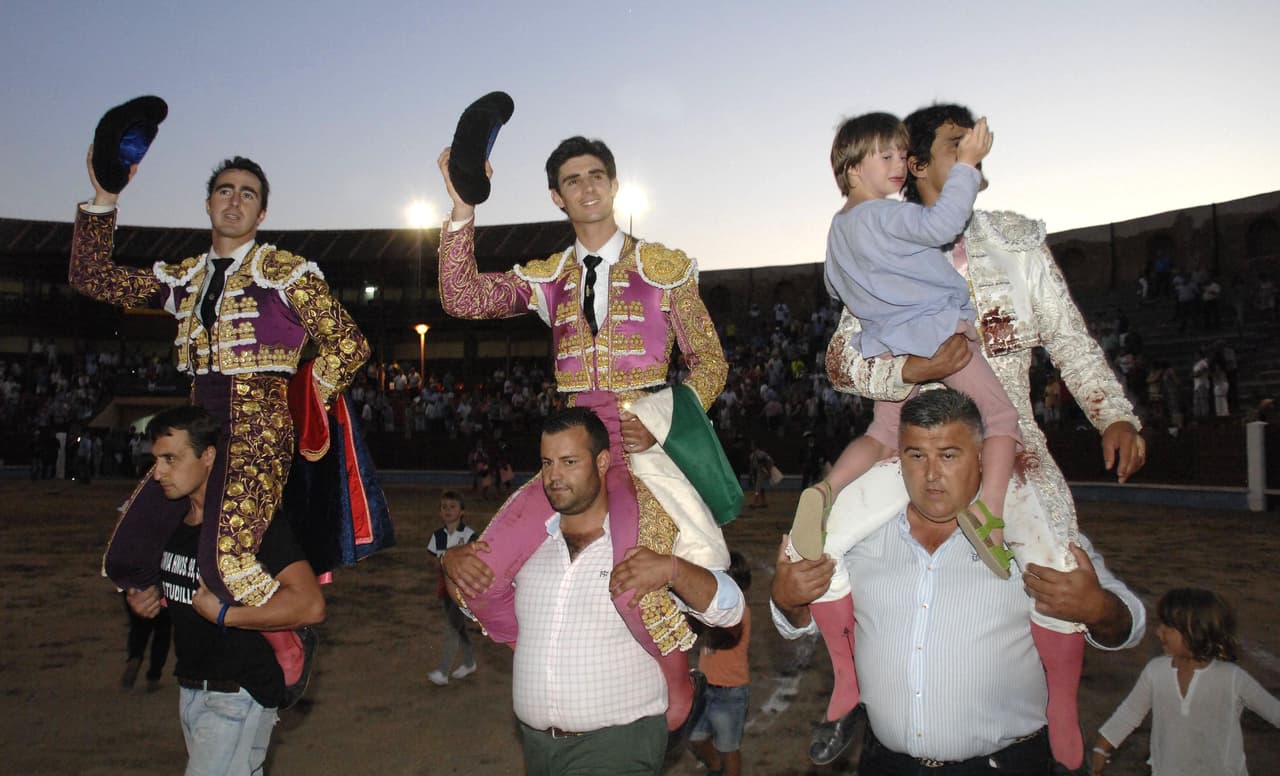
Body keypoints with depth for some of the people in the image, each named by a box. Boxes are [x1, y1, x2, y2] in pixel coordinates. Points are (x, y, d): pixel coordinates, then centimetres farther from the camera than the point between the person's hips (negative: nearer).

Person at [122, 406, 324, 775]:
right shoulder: (173, 521, 6)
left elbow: (310, 605, -30)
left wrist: (223, 614, -25)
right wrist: (143, 598, 5)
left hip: (238, 694, -8)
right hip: (190, 689, 8)